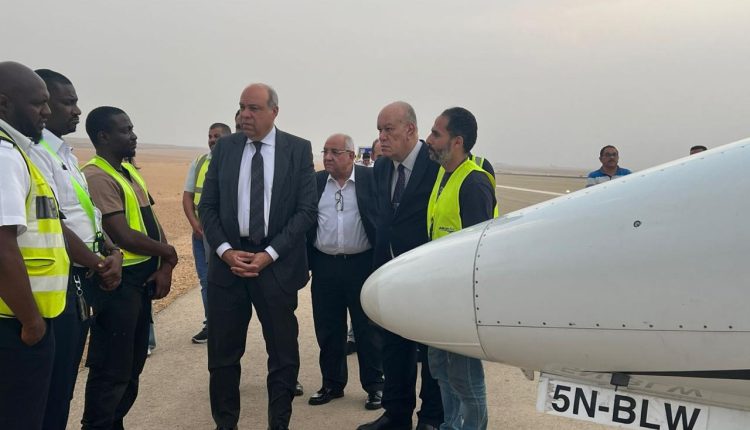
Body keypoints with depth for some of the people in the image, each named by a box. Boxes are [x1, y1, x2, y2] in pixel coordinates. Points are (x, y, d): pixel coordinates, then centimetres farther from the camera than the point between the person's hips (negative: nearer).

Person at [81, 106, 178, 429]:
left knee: (132, 366, 18)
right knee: (112, 369, 0)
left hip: (141, 281, 9)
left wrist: (164, 267, -3)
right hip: (117, 282, -9)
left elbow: (152, 223, 12)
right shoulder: (97, 178, -17)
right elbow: (124, 236, -22)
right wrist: (169, 254, -7)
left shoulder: (129, 172, 13)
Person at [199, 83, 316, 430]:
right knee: (223, 352, 10)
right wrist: (226, 250, -8)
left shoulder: (299, 149, -1)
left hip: (277, 263, -2)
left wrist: (270, 253, -12)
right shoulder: (224, 147, 6)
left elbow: (306, 210, -5)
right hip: (228, 259, 2)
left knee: (283, 353, 7)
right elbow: (207, 206, 6)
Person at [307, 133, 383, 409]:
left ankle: (374, 386, 20)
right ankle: (332, 384, 27)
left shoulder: (371, 179, -4)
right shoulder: (315, 182, 6)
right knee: (328, 330, 11)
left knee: (369, 329, 6)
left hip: (363, 265, -3)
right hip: (325, 266, 3)